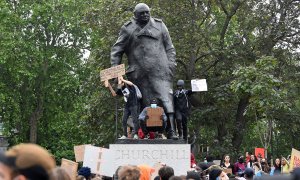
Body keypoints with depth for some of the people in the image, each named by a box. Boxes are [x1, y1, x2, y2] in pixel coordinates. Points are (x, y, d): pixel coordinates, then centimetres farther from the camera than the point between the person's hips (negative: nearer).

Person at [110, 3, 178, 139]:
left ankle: (171, 130, -18)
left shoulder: (159, 26, 15)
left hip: (160, 70, 1)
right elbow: (116, 50, 9)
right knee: (145, 104, -1)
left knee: (166, 99, -12)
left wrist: (170, 65, 5)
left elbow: (169, 48, 16)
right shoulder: (128, 29, 9)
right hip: (140, 75, 0)